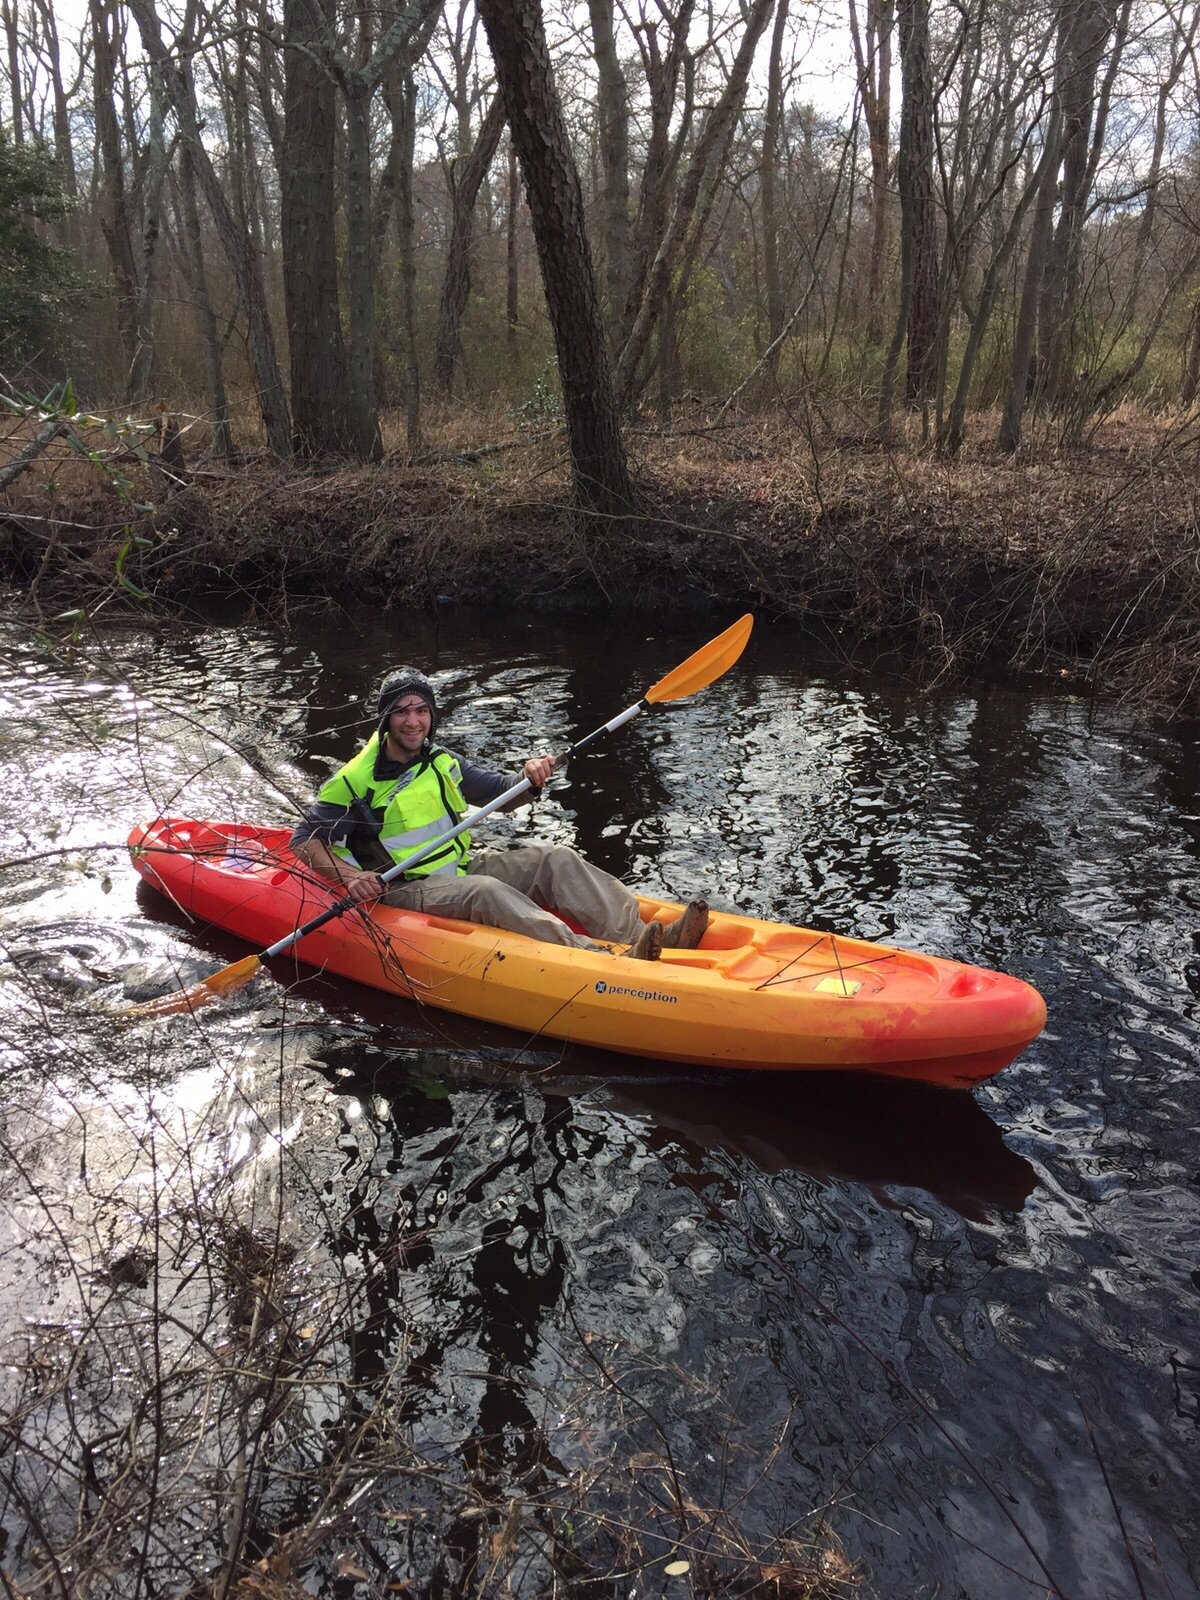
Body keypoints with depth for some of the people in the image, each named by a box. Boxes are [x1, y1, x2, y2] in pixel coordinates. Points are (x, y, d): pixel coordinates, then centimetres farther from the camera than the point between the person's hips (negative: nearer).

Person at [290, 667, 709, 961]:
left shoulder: (441, 763, 10)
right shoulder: (356, 780, -7)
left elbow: (501, 793, 14)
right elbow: (304, 839, -6)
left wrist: (530, 780, -9)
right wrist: (350, 877, -23)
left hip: (457, 868, 7)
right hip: (404, 890, -7)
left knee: (556, 859, -14)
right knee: (486, 891, -36)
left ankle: (639, 936, -33)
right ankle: (604, 959, -54)